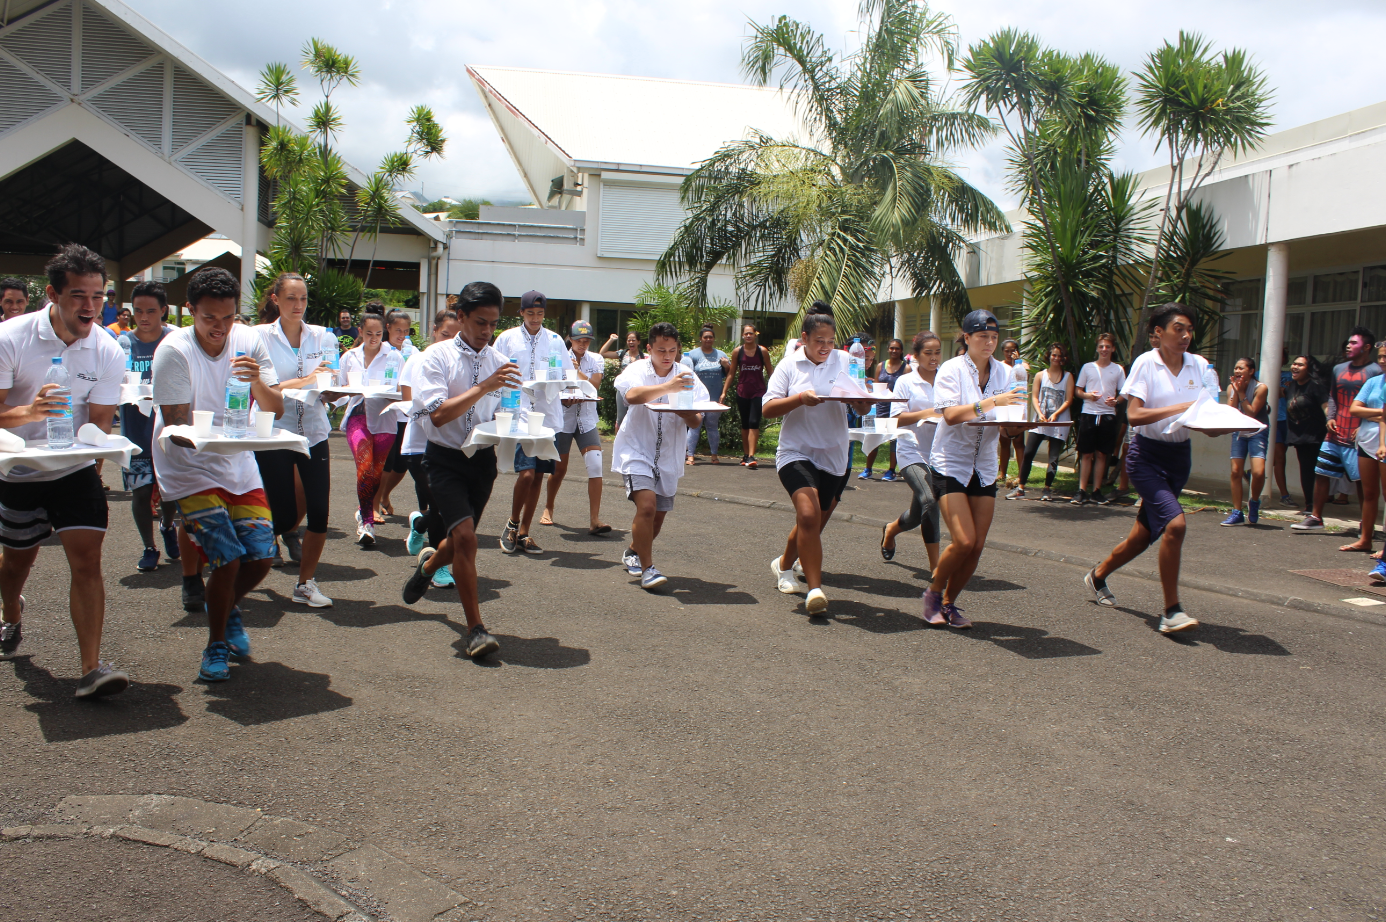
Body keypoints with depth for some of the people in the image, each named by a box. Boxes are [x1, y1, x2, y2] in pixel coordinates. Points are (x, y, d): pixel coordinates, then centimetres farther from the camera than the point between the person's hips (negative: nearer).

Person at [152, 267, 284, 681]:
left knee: (262, 556, 0)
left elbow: (276, 410, -8)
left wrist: (257, 382, -28)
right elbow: (176, 426, -20)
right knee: (228, 557, -14)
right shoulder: (174, 351, -18)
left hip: (240, 465, 4)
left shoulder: (249, 341, -6)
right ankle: (216, 645, 10)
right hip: (189, 468, -4)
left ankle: (228, 607, 34)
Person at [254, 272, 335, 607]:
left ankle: (306, 584, 13)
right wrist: (300, 382, -22)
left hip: (313, 433, 3)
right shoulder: (260, 336, -2)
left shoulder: (322, 336, 6)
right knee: (284, 515, 0)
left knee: (319, 511, -4)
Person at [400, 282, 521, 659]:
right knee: (465, 536, -19)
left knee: (460, 541, 17)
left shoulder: (500, 362, 5)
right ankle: (476, 628, -9)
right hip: (445, 459, -5)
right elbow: (438, 414, -18)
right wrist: (484, 387, -24)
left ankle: (429, 563, 54)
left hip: (484, 459, 5)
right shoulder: (437, 357, -8)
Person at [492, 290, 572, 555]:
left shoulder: (555, 340, 11)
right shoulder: (507, 338, 5)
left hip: (548, 414, 3)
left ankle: (523, 533, 18)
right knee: (526, 472, -15)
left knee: (538, 475, 6)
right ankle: (513, 523, 9)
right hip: (518, 413, -3)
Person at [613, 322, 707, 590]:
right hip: (636, 449, -4)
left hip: (667, 455, 4)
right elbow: (632, 396, -31)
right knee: (647, 505, -23)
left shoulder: (687, 376, 0)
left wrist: (684, 411, -29)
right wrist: (668, 387, -43)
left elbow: (695, 423, -6)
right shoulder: (638, 370, -8)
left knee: (657, 517, 11)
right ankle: (647, 569, -12)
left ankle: (633, 553, 40)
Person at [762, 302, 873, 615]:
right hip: (796, 452, -3)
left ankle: (784, 565, 43)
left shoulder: (844, 361, 5)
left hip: (835, 457, 4)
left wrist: (863, 401, -20)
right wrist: (800, 398, -21)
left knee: (814, 524, 16)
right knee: (809, 515, -24)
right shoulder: (789, 365, 0)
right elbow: (767, 409, -6)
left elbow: (862, 408, 4)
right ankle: (815, 590, -20)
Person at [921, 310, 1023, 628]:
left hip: (984, 467, 5)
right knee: (963, 541, -15)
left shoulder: (1003, 373, 6)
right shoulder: (952, 369, -8)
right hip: (950, 463, -5)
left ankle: (949, 602, 19)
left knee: (977, 545, 0)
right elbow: (951, 414, -21)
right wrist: (992, 402, -28)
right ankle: (933, 593, 10)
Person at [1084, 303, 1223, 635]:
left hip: (1180, 455, 6)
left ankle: (1098, 576, 36)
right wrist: (1178, 408, -25)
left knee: (1144, 533, 12)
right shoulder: (1145, 364, -9)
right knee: (1174, 522, -23)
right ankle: (1172, 610, -14)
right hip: (1147, 454, -6)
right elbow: (1134, 415, -17)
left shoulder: (1200, 366, 5)